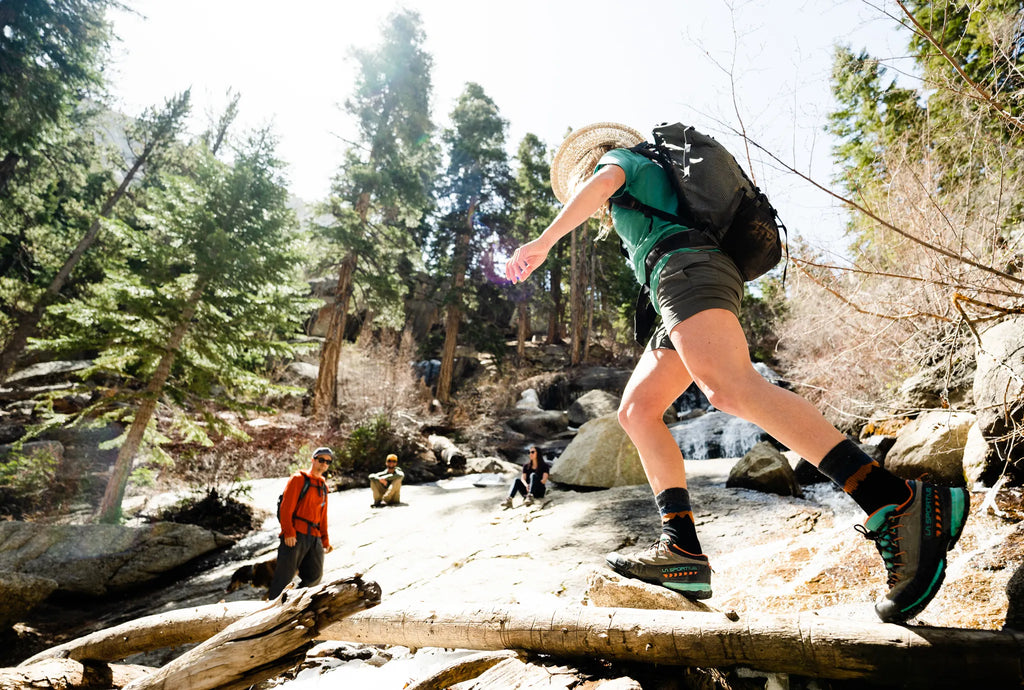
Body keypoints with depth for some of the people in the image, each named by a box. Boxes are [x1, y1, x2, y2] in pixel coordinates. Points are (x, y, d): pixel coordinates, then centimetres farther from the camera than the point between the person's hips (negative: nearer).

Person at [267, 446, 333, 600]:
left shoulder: (323, 487, 20)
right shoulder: (298, 479, 0)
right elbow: (286, 507, -8)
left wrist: (325, 540, 18)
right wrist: (288, 532, -17)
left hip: (314, 537, 7)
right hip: (295, 535, -6)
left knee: (315, 576, 4)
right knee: (285, 574, -4)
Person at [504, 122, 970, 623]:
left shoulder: (618, 157, 18)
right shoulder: (654, 188, 42)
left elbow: (601, 184, -5)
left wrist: (543, 242, -9)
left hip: (684, 267, -9)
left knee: (732, 389, -31)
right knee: (636, 409, -1)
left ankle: (900, 504, -37)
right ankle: (682, 550, -13)